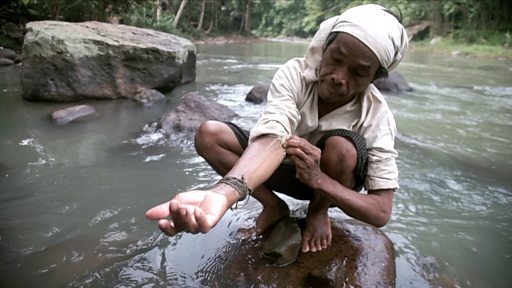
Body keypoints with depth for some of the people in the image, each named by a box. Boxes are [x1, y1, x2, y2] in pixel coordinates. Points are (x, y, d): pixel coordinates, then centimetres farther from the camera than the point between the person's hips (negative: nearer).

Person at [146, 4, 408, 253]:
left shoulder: (376, 116, -26)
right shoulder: (294, 74, -24)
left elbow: (382, 213, -27)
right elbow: (272, 137, -43)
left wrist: (318, 179, -44)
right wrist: (225, 192, -63)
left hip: (328, 178, -1)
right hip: (286, 168, 2)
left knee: (341, 146, -35)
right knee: (209, 134, -20)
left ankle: (319, 210, -6)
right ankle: (273, 206, -9)